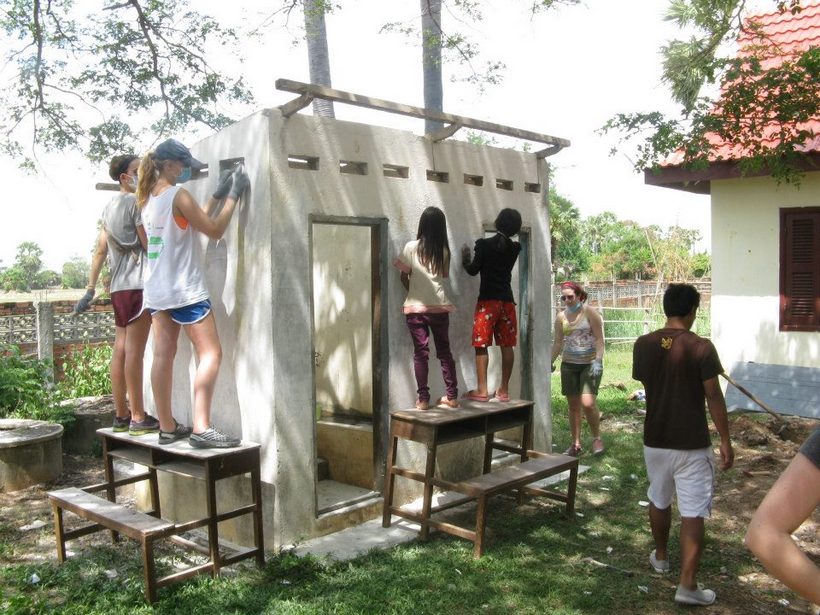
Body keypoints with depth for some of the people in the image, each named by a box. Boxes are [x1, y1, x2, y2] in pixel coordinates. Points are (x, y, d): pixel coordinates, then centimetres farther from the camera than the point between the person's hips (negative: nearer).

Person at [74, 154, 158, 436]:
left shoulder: (109, 206, 18)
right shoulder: (136, 202, -6)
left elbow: (100, 251, 17)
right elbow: (149, 245, -11)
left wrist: (90, 289, 17)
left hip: (118, 286, 8)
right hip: (138, 284, -8)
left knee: (120, 350, 8)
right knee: (134, 351, -8)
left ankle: (121, 415, 13)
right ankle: (138, 418, -6)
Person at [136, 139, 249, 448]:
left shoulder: (148, 198, 13)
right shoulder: (178, 195, -13)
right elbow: (214, 229, -9)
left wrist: (217, 195, 19)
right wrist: (233, 195, -2)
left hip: (156, 290, 9)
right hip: (184, 291, -9)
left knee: (163, 355, 7)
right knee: (210, 353, -6)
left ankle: (167, 427, 12)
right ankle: (201, 428, -12)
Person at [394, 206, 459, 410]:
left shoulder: (411, 247, -5)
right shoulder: (444, 250, 1)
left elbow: (404, 277, 1)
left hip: (415, 307, -1)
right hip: (439, 306, 2)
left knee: (420, 352, 3)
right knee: (444, 351, 11)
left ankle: (423, 399, 3)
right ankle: (452, 396, 15)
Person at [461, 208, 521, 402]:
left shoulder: (484, 244, -6)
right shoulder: (515, 248, 7)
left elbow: (473, 270, -4)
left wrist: (465, 257, 15)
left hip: (488, 299, -4)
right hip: (507, 300, 4)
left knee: (482, 344, -2)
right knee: (507, 345, 6)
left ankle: (482, 390, -6)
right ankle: (504, 390, 10)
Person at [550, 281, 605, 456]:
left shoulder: (590, 313, -6)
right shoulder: (561, 317, 6)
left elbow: (599, 339, -8)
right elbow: (558, 342, 12)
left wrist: (598, 360, -18)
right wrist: (551, 361, 3)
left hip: (590, 363, -4)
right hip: (569, 364, 4)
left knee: (588, 403, -15)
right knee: (573, 405, 7)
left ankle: (597, 438, 7)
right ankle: (576, 444, 17)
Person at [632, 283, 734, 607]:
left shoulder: (643, 345, -2)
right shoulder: (701, 347, -14)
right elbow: (714, 397, -12)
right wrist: (726, 440, -4)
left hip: (655, 440, 4)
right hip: (692, 444, -4)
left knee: (659, 500, 23)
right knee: (693, 513, 1)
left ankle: (661, 556, 42)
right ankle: (687, 585, 0)